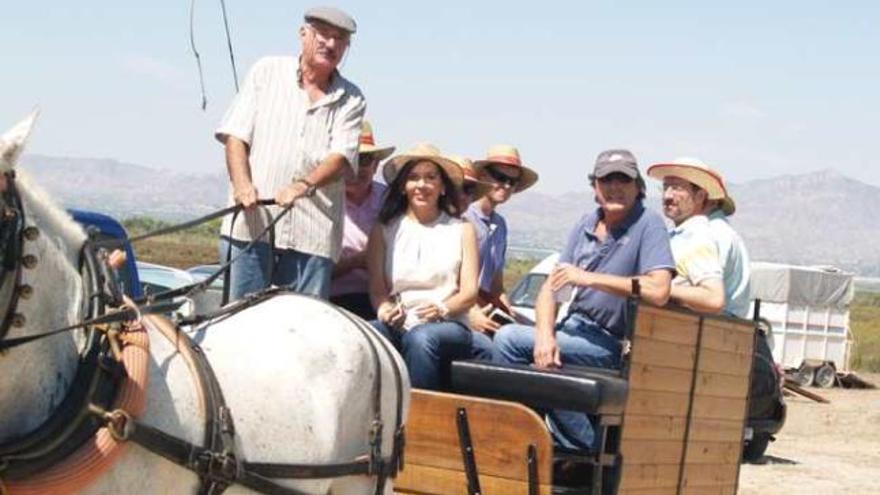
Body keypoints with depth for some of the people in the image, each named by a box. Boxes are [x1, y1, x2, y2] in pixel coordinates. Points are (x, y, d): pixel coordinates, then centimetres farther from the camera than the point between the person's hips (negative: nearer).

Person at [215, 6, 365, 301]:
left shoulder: (351, 100, 11)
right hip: (251, 222, 0)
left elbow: (342, 156, -3)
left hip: (311, 234, 0)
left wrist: (304, 186, -23)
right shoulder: (267, 71, 13)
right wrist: (242, 183, -11)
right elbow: (235, 134, 7)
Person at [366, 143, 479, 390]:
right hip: (397, 326, 1)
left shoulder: (462, 230, 14)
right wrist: (385, 309, -16)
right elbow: (377, 288, 8)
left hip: (447, 325, -1)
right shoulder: (384, 230, 17)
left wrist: (442, 308, -15)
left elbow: (470, 293, 7)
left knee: (421, 338, -37)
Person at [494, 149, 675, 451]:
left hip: (611, 344, -7)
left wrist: (590, 278, -20)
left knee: (510, 339, -21)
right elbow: (551, 287, 8)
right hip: (574, 328, 7)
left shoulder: (648, 225, -10)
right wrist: (545, 335, -12)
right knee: (507, 336, -14)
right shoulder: (586, 225, 11)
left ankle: (583, 446, -11)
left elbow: (659, 291, -25)